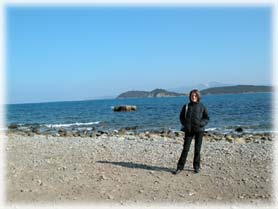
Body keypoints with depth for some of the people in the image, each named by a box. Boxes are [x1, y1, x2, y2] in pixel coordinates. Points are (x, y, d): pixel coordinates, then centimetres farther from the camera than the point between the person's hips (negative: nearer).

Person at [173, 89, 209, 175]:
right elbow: (181, 117, 12)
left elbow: (207, 118, 5)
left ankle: (196, 167, 20)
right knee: (185, 149, -2)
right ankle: (180, 167, 3)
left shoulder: (202, 107, 2)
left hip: (199, 130, 0)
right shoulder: (186, 106, 4)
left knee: (197, 149, 6)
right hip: (189, 130, 0)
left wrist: (200, 124, -12)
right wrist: (185, 124, -5)